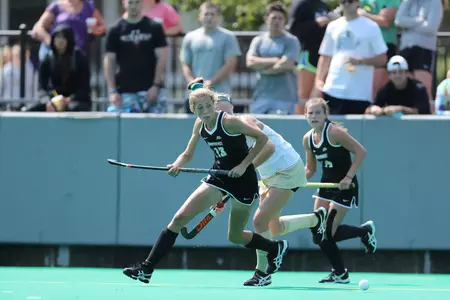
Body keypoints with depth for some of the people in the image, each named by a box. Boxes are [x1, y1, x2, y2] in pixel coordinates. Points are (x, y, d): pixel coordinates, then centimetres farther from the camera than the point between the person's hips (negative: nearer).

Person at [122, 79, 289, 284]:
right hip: (219, 176, 6)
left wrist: (244, 164, -20)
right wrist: (177, 165, -14)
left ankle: (276, 248, 39)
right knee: (180, 217, -10)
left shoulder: (228, 122, -19)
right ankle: (146, 268, -11)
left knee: (235, 236, 9)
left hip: (243, 180, -5)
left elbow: (262, 138, -15)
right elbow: (188, 154, 9)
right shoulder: (200, 125, 0)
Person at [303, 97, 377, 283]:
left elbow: (360, 151, -18)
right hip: (327, 185, 7)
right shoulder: (308, 139, 3)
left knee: (327, 233, -10)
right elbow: (310, 168, 13)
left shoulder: (334, 132, -18)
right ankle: (340, 273, 14)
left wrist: (349, 177, -23)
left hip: (344, 186, -7)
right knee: (318, 232, -1)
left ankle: (365, 231, 16)